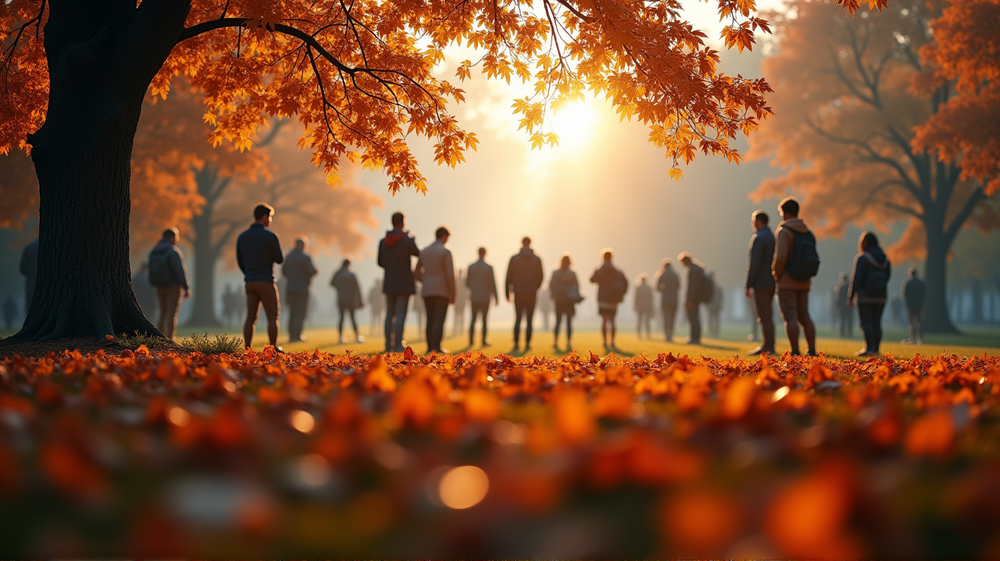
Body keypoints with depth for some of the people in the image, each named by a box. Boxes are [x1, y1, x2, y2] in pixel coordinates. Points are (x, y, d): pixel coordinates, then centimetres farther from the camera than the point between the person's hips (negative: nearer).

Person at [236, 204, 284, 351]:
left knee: (251, 318, 7)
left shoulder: (242, 237, 6)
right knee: (272, 317, 2)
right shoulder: (270, 236, -12)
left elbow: (240, 262, 14)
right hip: (266, 282, -6)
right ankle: (274, 349, 2)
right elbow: (280, 260, -5)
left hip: (249, 282, 6)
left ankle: (247, 350, 3)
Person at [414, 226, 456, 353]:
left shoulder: (424, 251, 10)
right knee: (439, 320, -8)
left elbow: (416, 274, 14)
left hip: (427, 291, 5)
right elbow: (450, 274, -13)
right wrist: (453, 294, -6)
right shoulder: (446, 251, -7)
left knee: (431, 320, 7)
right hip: (442, 291, -5)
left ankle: (430, 348, 2)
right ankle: (436, 347, -16)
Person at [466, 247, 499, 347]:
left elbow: (467, 283, 3)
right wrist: (496, 298, 2)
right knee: (484, 320, 4)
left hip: (474, 297, 2)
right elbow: (492, 284, -6)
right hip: (485, 298, -2)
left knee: (473, 319, 7)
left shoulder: (471, 267, -2)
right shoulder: (489, 267, -8)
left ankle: (471, 340, 1)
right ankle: (484, 341, 4)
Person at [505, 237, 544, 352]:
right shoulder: (537, 259, -1)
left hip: (518, 294, 0)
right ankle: (527, 344, 2)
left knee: (518, 319, 6)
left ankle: (516, 344, -2)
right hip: (531, 294, 0)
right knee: (529, 320, 5)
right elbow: (540, 277, 6)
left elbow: (509, 277, -2)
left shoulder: (514, 259, -4)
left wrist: (507, 292, 7)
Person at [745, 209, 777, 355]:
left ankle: (768, 347, -8)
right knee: (767, 316, 12)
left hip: (761, 283, -9)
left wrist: (748, 285, -15)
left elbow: (754, 264, -18)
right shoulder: (774, 238, 15)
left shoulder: (758, 238, -12)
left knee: (764, 317, -8)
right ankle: (768, 346, 13)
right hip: (772, 283, 9)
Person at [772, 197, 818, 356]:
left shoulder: (784, 231, -11)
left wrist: (776, 274, -6)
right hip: (804, 282, 7)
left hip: (787, 282, -7)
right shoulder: (808, 233, 11)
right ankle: (812, 351, 9)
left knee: (790, 317, -7)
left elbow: (781, 256, -21)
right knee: (804, 316, 11)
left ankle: (795, 352, -11)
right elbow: (812, 258, 12)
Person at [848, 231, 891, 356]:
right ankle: (876, 349, 5)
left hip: (865, 297, -6)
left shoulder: (862, 258, -10)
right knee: (876, 323, 7)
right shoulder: (885, 259, 10)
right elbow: (887, 276, 11)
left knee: (866, 323, -6)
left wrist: (850, 296, -8)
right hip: (881, 297, 6)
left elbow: (856, 279, -12)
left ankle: (869, 348, -13)